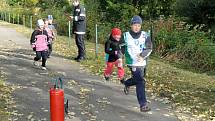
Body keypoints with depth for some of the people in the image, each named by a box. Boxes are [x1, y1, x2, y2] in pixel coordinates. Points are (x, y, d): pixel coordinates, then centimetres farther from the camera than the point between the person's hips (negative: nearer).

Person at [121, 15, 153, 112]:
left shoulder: (145, 35, 0)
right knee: (140, 82, -12)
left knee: (136, 79, 20)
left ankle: (126, 83, 53)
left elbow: (149, 48, -5)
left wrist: (143, 55, -21)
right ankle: (143, 105, -9)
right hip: (133, 63, -4)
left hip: (142, 63, 4)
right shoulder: (126, 35, -1)